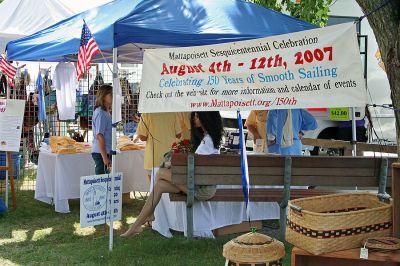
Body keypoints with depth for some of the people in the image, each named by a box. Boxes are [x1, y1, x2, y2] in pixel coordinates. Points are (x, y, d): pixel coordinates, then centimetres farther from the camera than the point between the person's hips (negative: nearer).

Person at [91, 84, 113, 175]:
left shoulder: (106, 112, 15)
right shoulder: (101, 113, -14)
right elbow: (99, 136, -19)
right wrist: (105, 157, -21)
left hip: (105, 152, 9)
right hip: (101, 153, -9)